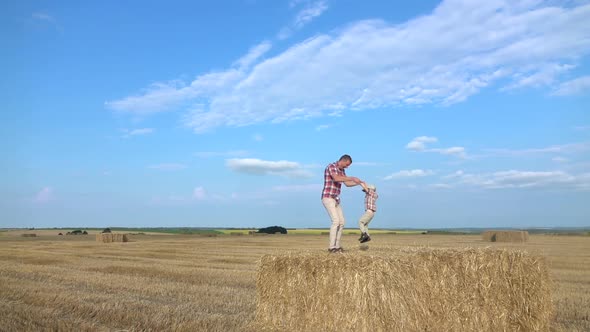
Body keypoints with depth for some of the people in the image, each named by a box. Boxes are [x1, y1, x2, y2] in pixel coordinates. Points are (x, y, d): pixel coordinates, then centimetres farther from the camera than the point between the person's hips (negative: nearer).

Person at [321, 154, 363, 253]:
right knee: (336, 221, -18)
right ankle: (331, 247, -14)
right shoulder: (331, 166, -14)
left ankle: (337, 246, 10)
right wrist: (352, 178, -31)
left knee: (341, 222, 5)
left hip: (335, 200, 10)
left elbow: (347, 184, 22)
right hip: (328, 198, -10)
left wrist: (359, 182, 7)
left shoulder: (341, 170, 17)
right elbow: (336, 178, -33)